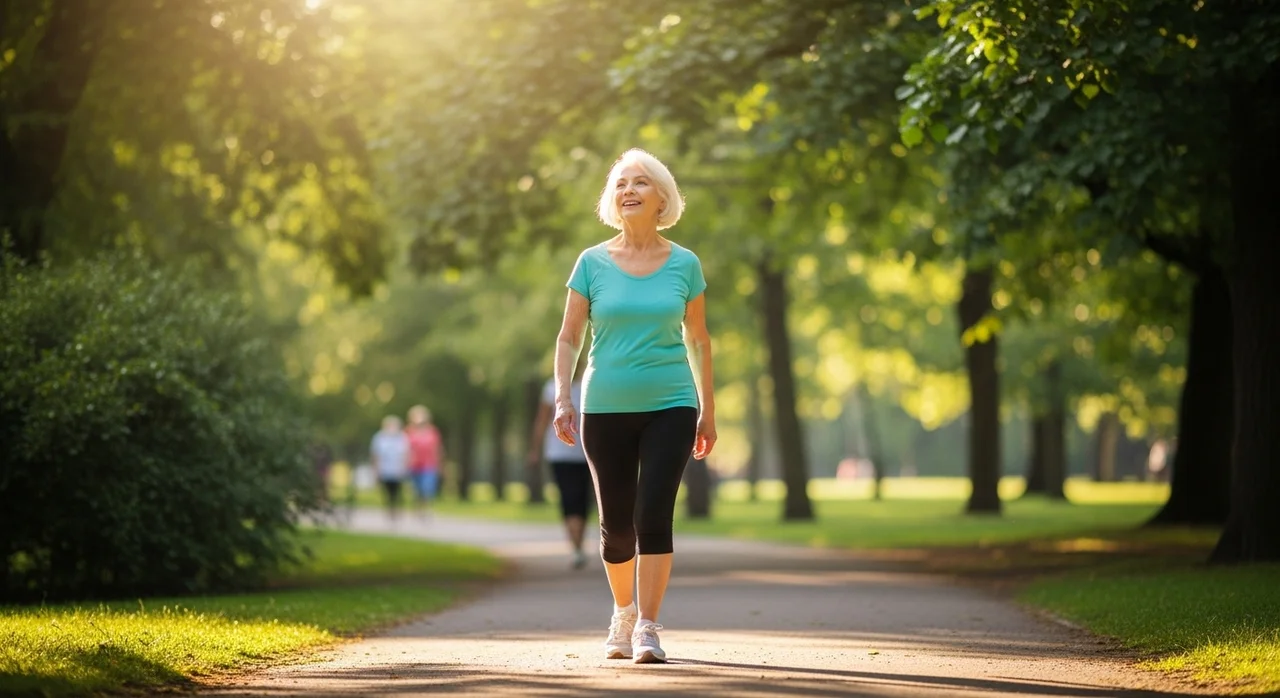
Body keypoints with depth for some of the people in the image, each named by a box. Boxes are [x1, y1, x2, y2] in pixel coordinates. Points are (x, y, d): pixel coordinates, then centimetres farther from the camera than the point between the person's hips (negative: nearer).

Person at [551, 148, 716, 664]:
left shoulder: (684, 265, 3)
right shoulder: (592, 263, 2)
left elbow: (698, 340, 10)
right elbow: (569, 337, 4)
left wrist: (708, 410, 11)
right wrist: (562, 398, -9)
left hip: (670, 407, -1)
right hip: (605, 409, 1)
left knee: (654, 514, -12)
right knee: (616, 523, 7)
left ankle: (647, 628, -8)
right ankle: (624, 612, 31)